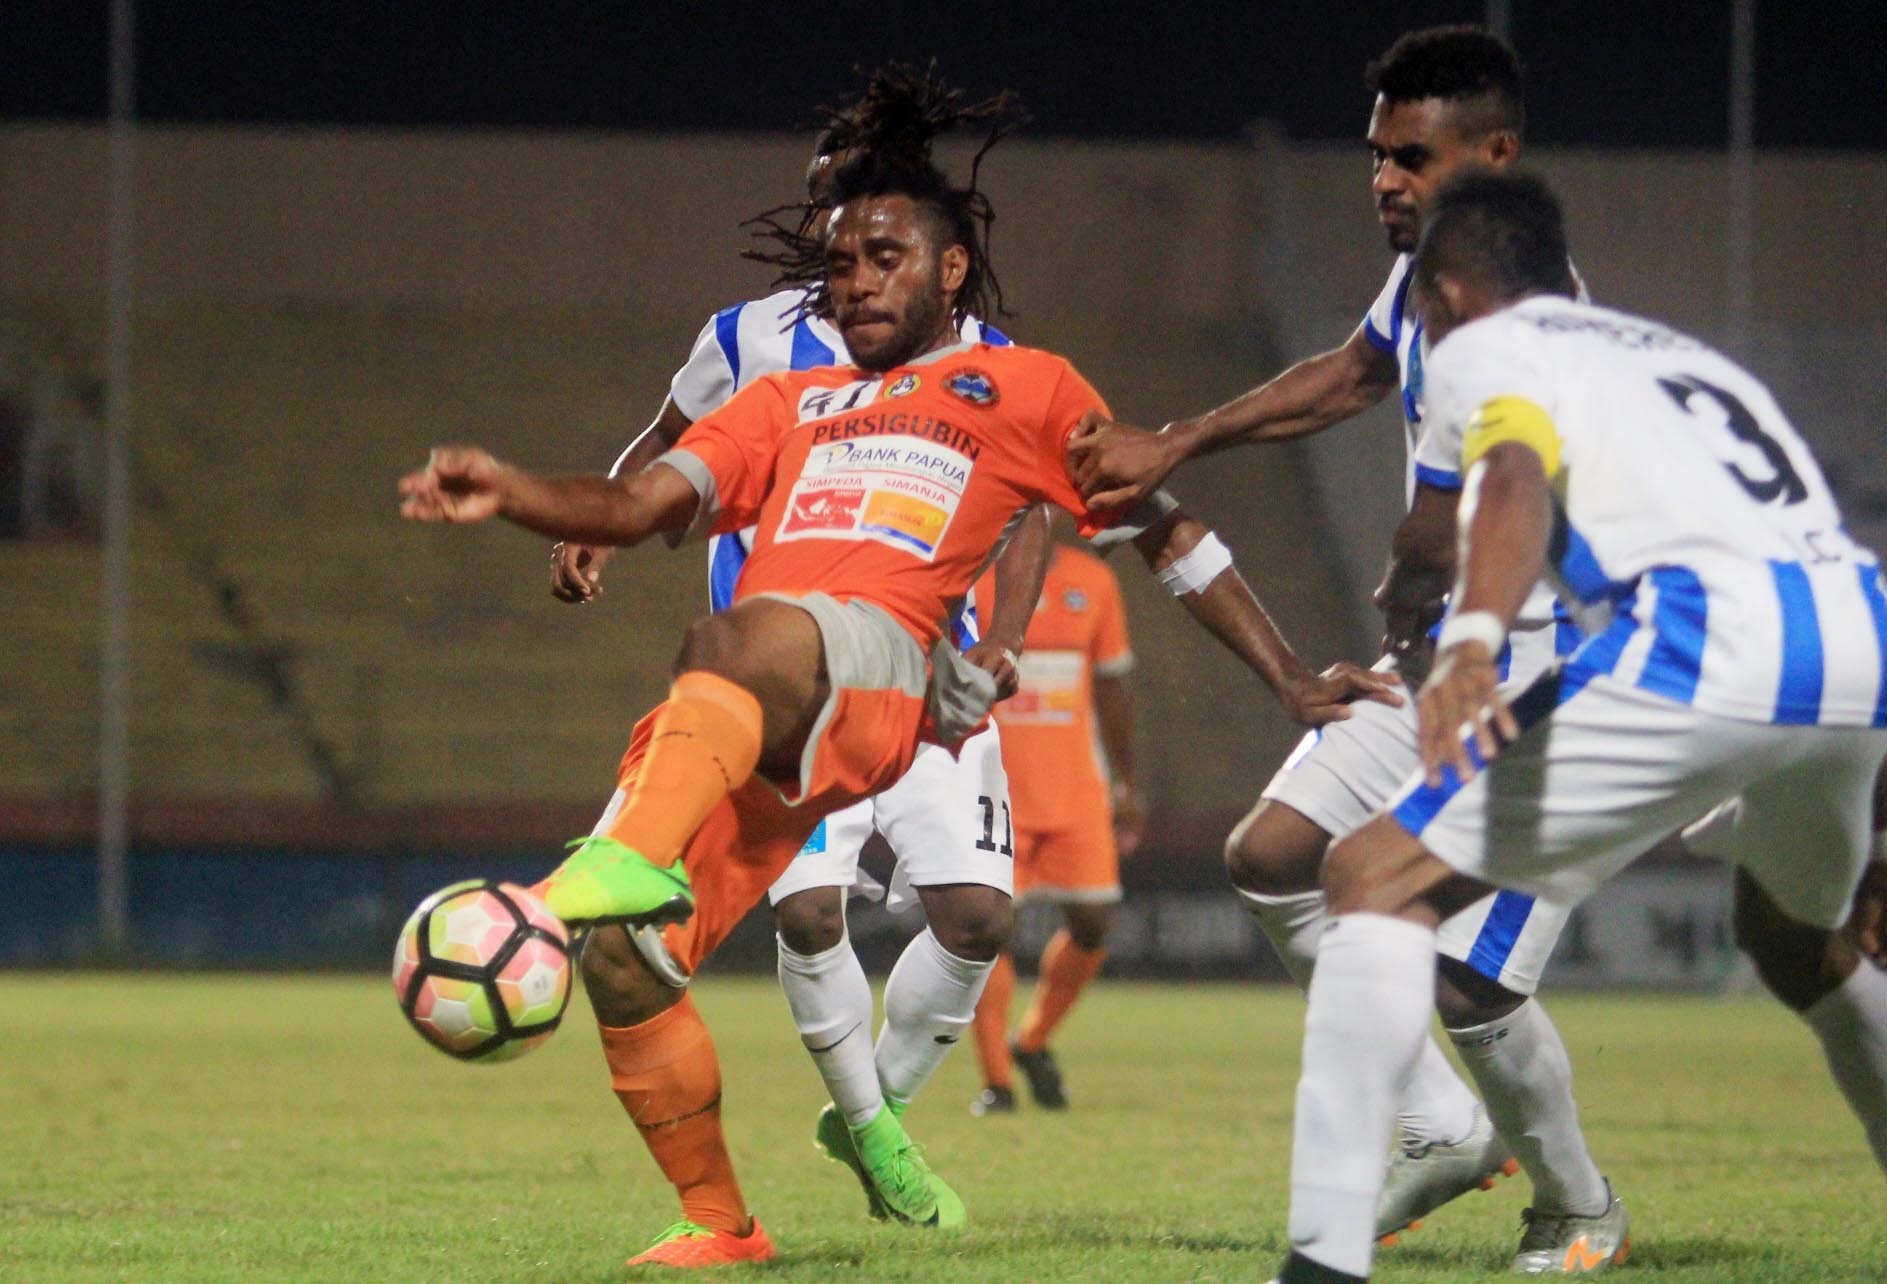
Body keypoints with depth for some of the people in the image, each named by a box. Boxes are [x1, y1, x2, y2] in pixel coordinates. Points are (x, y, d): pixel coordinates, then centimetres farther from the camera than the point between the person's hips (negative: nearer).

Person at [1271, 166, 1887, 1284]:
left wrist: (1473, 641, -28)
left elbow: (1518, 482, -9)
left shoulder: (1481, 352, 14)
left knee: (1378, 881, 0)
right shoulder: (1685, 353, 35)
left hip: (1706, 646, -7)